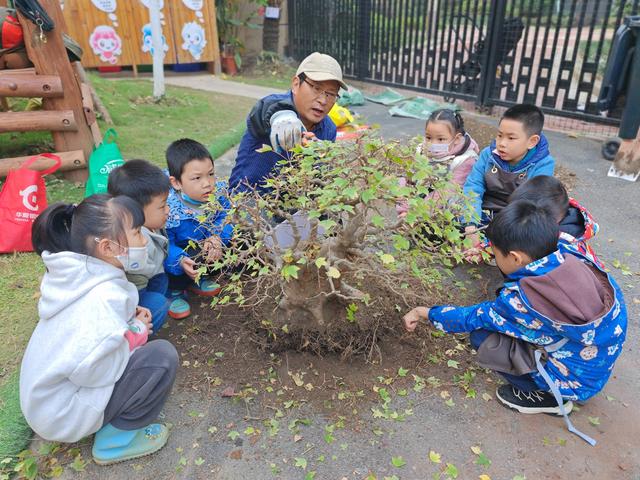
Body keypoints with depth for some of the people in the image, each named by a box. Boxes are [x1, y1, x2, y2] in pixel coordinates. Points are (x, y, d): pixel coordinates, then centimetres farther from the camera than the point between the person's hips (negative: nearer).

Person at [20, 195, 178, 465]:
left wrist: (129, 316, -4)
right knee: (163, 356, -19)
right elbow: (91, 369, -29)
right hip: (63, 415, -8)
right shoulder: (103, 297, -33)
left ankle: (109, 421, 13)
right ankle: (115, 439, 0)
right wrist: (137, 332, -15)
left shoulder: (77, 274, -6)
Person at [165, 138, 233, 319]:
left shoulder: (217, 193, -18)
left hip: (207, 247, 5)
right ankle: (174, 290, 2)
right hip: (181, 251, -5)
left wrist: (218, 238, -35)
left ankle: (198, 279, 8)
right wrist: (180, 260, -47)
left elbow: (226, 219, -13)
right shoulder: (168, 208, -31)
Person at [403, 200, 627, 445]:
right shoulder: (568, 252, -18)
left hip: (576, 381, -7)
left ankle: (548, 397, 6)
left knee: (483, 338, -12)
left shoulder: (520, 301, -31)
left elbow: (472, 318, -14)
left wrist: (425, 312, 0)